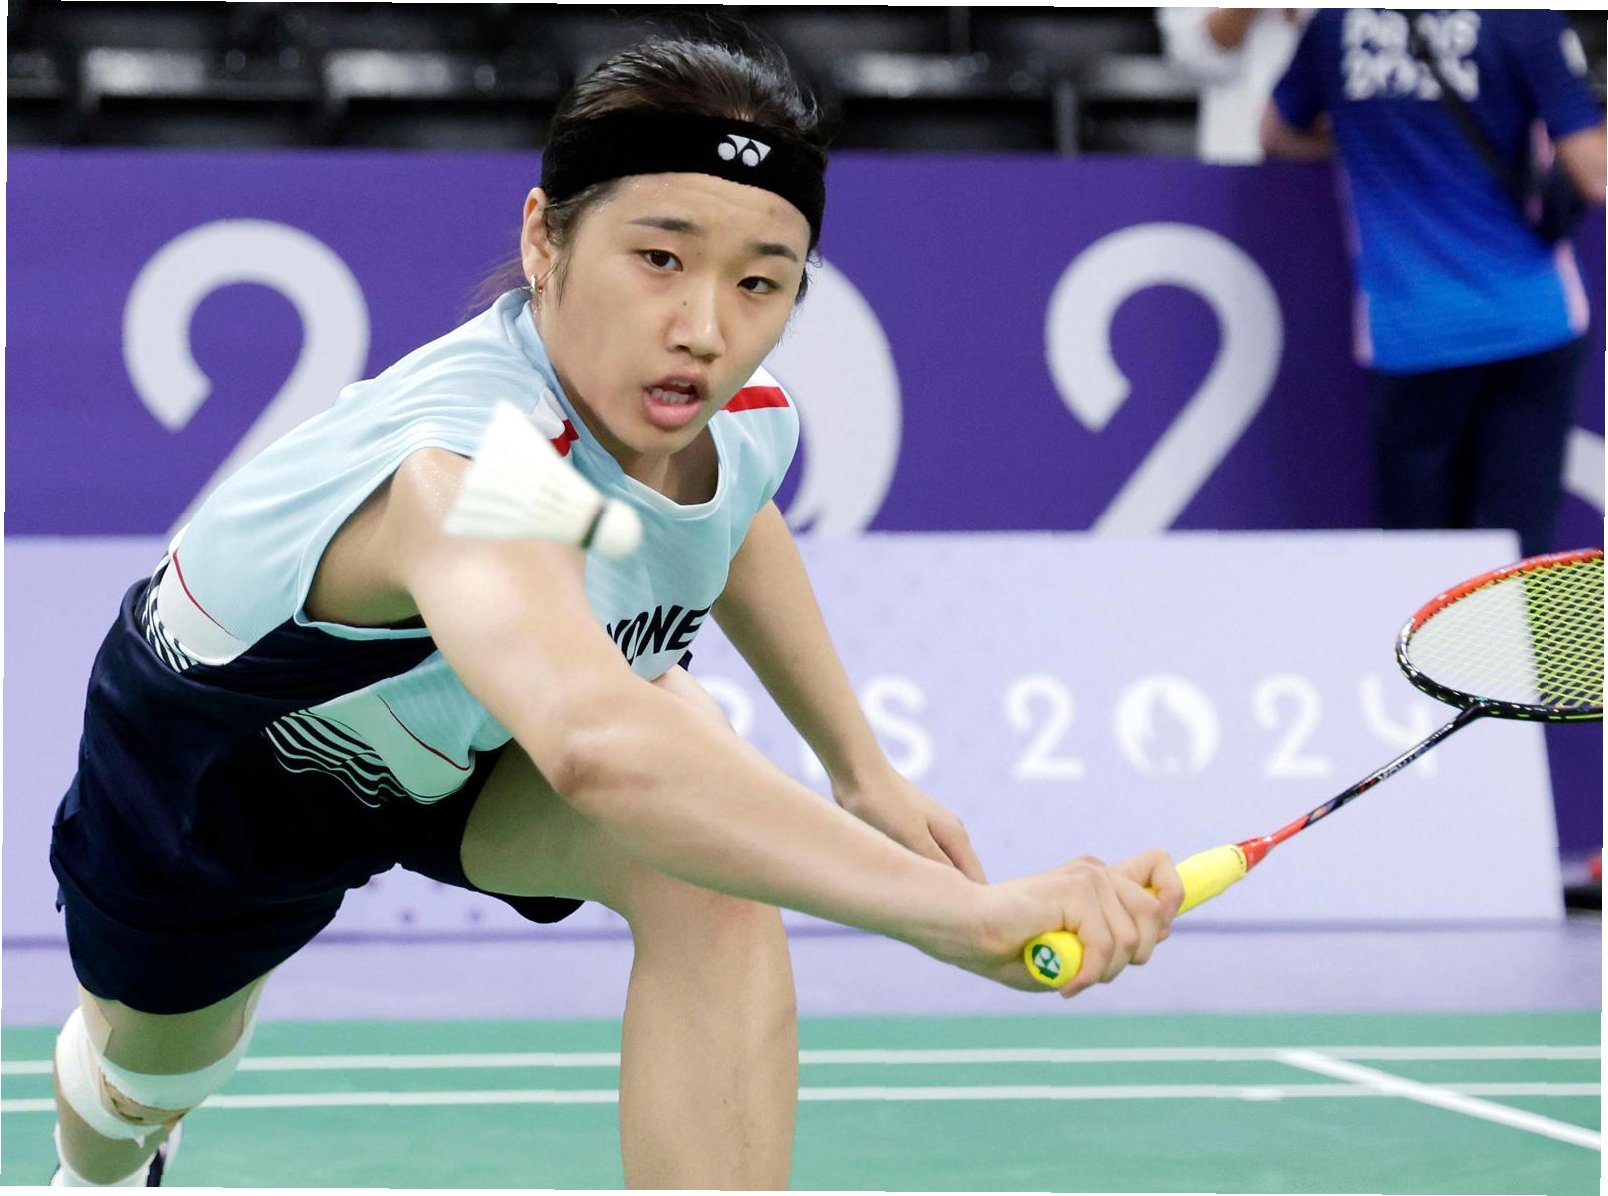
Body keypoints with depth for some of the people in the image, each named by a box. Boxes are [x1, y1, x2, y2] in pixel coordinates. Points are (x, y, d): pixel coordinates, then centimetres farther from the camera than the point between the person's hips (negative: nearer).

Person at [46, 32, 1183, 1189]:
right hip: (227, 742, -4)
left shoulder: (744, 417, -25)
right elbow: (593, 747, -72)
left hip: (491, 725, 4)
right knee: (152, 1080, 24)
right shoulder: (472, 470, -50)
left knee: (712, 873, -29)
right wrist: (967, 911, -79)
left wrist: (861, 769, 5)